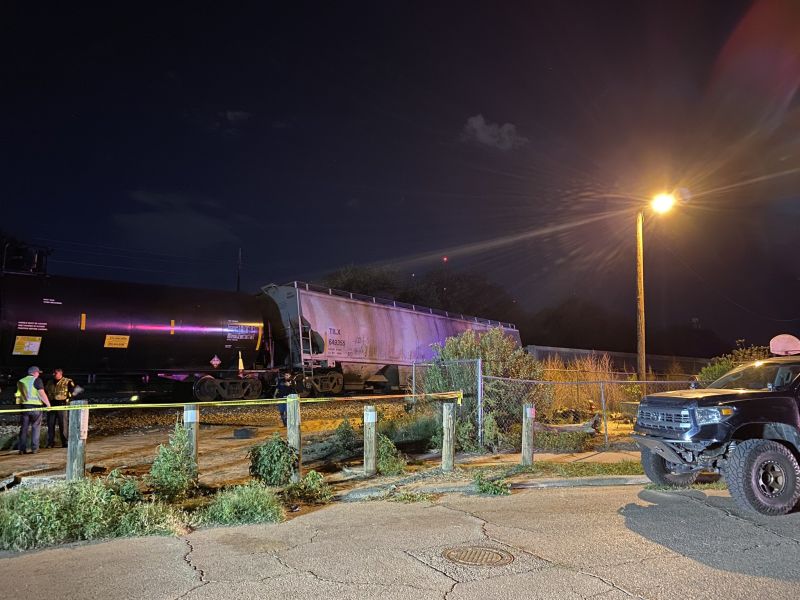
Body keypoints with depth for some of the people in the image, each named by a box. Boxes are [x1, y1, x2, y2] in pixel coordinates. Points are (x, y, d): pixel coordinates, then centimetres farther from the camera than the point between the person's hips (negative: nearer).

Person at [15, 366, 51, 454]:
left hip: (24, 406, 5)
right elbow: (42, 393, -13)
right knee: (36, 427, 3)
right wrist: (48, 404, -9)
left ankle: (22, 449, 6)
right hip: (35, 406, -5)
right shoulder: (37, 380, -6)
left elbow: (18, 395, 16)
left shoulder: (20, 381, 12)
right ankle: (34, 448, 1)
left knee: (23, 427, 8)